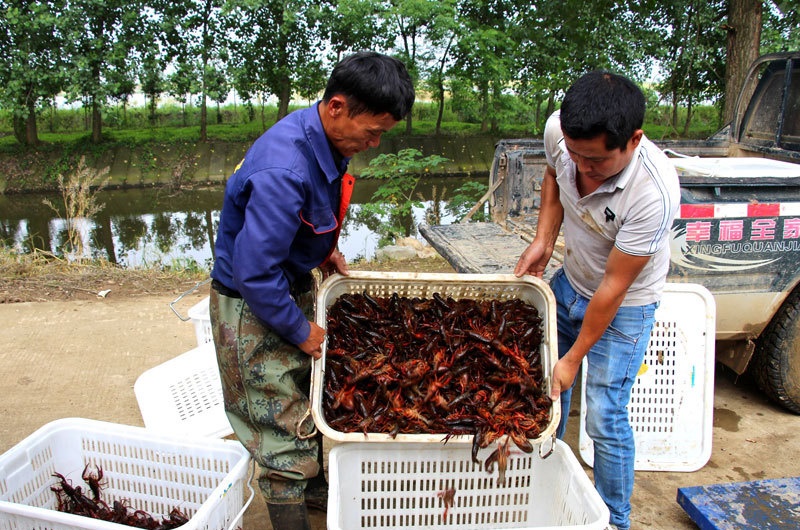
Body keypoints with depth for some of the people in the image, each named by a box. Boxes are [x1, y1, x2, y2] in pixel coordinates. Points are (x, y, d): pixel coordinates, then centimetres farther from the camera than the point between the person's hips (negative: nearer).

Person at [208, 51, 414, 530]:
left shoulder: (326, 138, -5)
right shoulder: (282, 171, -34)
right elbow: (256, 275, -31)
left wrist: (325, 247, 3)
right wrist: (301, 330, -18)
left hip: (294, 287, 9)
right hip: (254, 308, -9)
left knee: (316, 396, 22)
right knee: (286, 430, 2)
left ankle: (315, 490, 44)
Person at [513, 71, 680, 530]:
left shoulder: (654, 193, -36)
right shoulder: (559, 131, -21)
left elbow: (614, 286, -27)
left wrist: (575, 358, -18)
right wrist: (544, 239, -6)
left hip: (625, 304, -6)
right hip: (569, 281, 6)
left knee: (605, 419, -4)